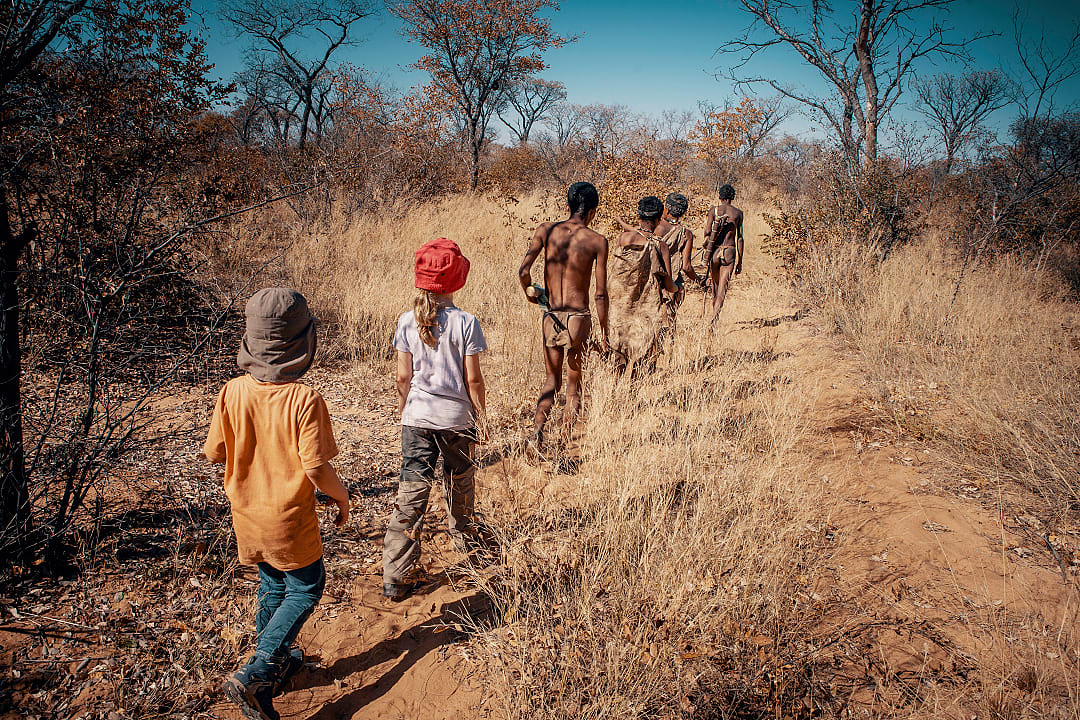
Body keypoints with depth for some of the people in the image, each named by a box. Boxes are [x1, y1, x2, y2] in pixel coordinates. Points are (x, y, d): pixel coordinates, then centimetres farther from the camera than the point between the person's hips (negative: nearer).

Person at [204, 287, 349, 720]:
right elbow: (316, 468, -23)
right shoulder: (305, 400, -25)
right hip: (290, 520, -5)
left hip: (248, 514, 5)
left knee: (272, 586, 24)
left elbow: (214, 453, -1)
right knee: (305, 589, 14)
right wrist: (342, 497, -4)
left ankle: (276, 663, 41)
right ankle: (254, 678, 5)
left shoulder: (232, 393, -10)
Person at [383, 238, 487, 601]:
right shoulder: (465, 323, -12)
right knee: (459, 480, 23)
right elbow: (473, 379, -10)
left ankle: (396, 576, 1)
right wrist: (480, 411, 6)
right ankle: (463, 536, 48)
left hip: (417, 417, 1)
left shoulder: (407, 322, -5)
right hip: (456, 417, -1)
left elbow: (403, 376, -1)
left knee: (412, 490, 2)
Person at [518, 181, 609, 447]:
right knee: (574, 382, 16)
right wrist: (604, 331, 4)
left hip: (551, 316, 2)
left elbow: (523, 271, -7)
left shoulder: (546, 230, 0)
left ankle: (537, 430, -2)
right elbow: (600, 295, -6)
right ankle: (566, 440, 20)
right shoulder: (597, 241, -5)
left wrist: (529, 291, 15)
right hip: (578, 317, -2)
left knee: (552, 379, 18)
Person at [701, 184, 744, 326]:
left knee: (715, 284, 19)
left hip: (715, 251, 1)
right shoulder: (738, 213, 4)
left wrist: (707, 252, 1)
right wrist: (739, 261, 7)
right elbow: (739, 238, 3)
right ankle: (714, 319, -19)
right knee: (723, 286, -4)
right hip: (730, 252, -1)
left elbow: (707, 233, -5)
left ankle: (715, 312, 33)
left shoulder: (713, 210, 3)